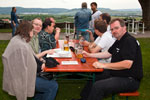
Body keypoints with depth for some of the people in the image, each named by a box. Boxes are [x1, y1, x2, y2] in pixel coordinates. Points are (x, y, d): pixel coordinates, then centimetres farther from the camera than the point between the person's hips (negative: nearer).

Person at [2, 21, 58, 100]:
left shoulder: (16, 39, 3)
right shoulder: (22, 46, -28)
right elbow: (26, 68, -26)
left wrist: (36, 57, 4)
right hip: (21, 80, -10)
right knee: (53, 86, -10)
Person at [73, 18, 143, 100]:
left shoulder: (130, 41, -20)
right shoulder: (119, 41, 11)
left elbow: (127, 64, -30)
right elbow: (108, 54, 21)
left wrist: (104, 65, -27)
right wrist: (89, 55, 17)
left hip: (129, 79, -10)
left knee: (98, 86, -26)